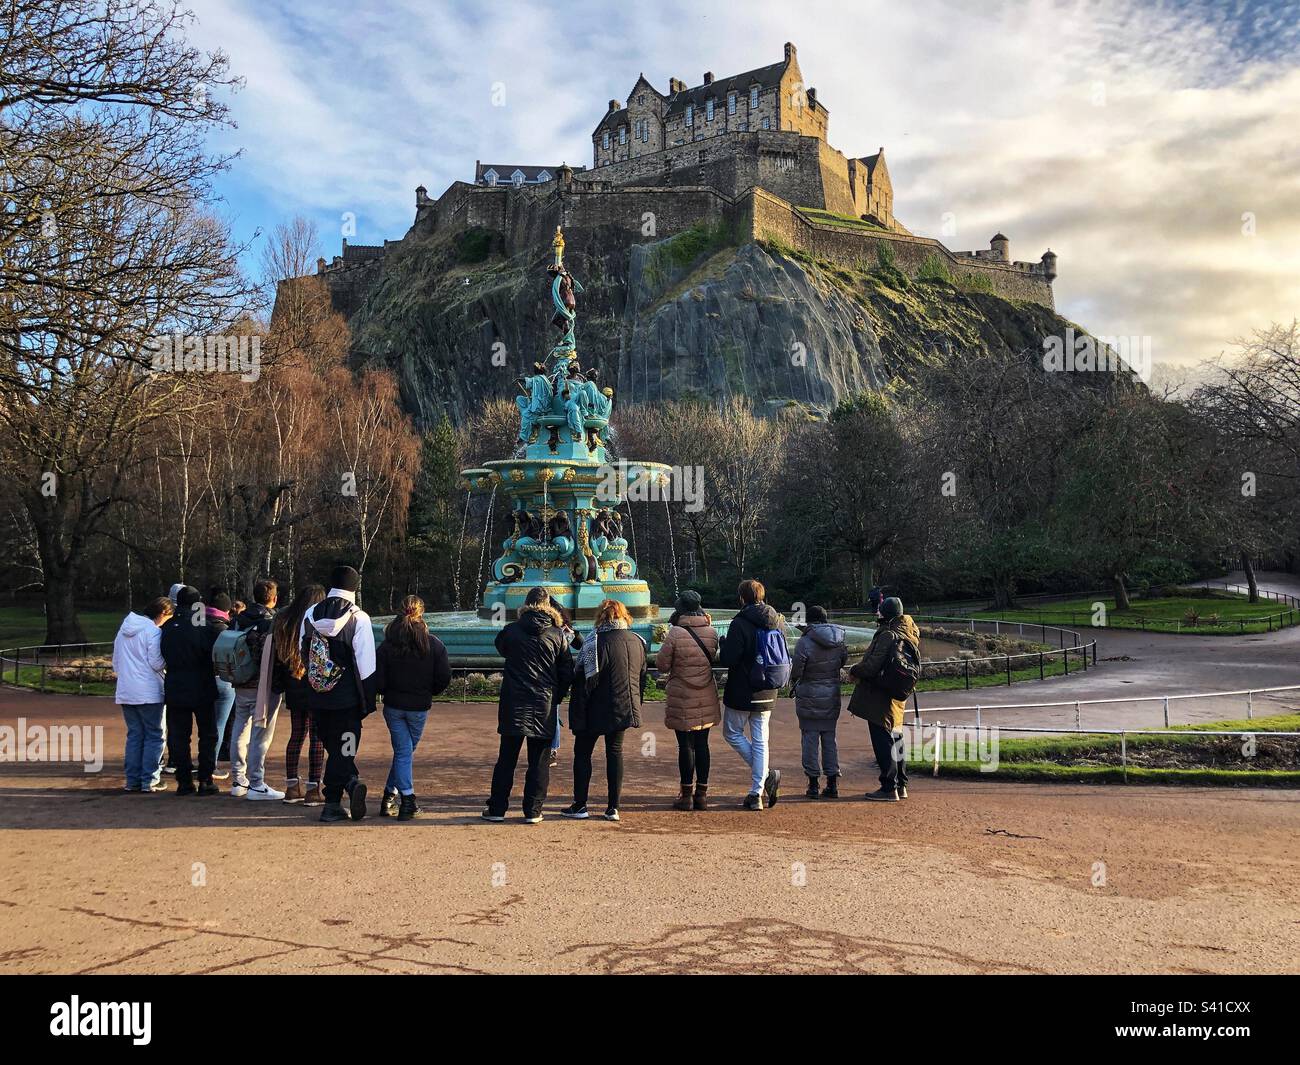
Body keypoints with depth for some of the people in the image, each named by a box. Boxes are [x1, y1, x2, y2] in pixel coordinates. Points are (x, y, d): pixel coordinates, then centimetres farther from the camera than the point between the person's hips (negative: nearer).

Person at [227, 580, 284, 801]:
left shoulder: (238, 620, 6)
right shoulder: (272, 622, -12)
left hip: (241, 686, 6)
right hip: (264, 687, -6)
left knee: (239, 732, 15)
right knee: (260, 735, -2)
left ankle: (238, 781, 24)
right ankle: (256, 785, 1)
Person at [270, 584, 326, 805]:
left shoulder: (283, 623, 6)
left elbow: (276, 658, 12)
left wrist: (279, 685, 18)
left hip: (294, 692, 6)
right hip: (316, 690, -6)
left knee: (296, 736, 14)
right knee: (317, 738, 0)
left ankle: (292, 787, 17)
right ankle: (313, 789, 0)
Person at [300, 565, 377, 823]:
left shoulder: (310, 615, 4)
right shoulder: (358, 618, -10)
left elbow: (302, 654, 11)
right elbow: (366, 664, -11)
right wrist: (368, 700, -4)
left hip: (316, 696, 3)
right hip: (346, 697, -3)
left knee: (333, 747, 14)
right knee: (342, 749, 6)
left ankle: (351, 783, 2)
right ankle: (332, 804, 1)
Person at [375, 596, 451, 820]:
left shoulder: (387, 644, -7)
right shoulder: (434, 644, -8)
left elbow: (378, 681, -8)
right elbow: (444, 677, -8)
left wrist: (388, 692, 13)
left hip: (393, 705, 0)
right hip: (419, 706, 0)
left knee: (402, 752, 7)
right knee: (407, 750, 16)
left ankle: (407, 800, 1)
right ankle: (390, 796, 17)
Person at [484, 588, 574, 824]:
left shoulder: (511, 630, -1)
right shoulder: (557, 635, -2)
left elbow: (501, 648, 21)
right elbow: (567, 673, 2)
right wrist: (556, 697, 13)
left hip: (513, 706, 1)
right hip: (545, 707, -1)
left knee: (506, 759, 9)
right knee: (539, 761, 7)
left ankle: (497, 808, 13)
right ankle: (533, 811, 7)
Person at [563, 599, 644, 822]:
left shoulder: (597, 642, -16)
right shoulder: (638, 642, 5)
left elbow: (585, 680, -16)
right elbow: (642, 678, 12)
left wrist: (577, 713, -11)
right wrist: (636, 707, 20)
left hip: (597, 711, -6)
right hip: (625, 709, 6)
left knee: (582, 753, 9)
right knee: (615, 752, 13)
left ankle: (580, 806, 11)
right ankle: (613, 807, 11)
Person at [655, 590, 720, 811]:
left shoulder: (675, 634, -14)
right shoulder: (712, 633, -2)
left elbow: (661, 665, -10)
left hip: (682, 699, -4)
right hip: (706, 699, 4)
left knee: (685, 745, 3)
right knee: (702, 743, 11)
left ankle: (687, 795, 8)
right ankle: (702, 793, 16)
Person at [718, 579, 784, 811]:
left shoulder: (740, 623, -17)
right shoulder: (778, 621, 4)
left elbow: (728, 659, -20)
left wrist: (722, 649, 0)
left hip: (741, 692, -6)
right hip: (767, 694, 6)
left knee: (732, 732, 13)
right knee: (760, 740, 11)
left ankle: (766, 775, 0)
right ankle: (757, 794, 11)